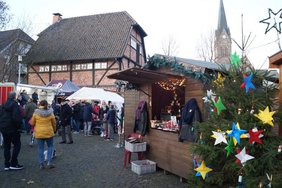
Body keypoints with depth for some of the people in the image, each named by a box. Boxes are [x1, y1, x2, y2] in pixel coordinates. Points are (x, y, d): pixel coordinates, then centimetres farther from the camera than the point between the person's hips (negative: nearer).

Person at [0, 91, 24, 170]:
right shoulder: (15, 105, -15)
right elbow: (16, 117, -22)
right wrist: (18, 126, -11)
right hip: (12, 129, -7)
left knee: (6, 146, 13)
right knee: (17, 145, 5)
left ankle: (7, 165, 18)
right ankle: (13, 164, 4)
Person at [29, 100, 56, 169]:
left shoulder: (36, 113, -6)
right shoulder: (50, 113, -4)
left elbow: (32, 123, 1)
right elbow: (54, 123, 4)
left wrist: (35, 127, 23)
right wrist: (54, 130, 21)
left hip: (39, 133, 0)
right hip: (49, 132, 0)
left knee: (40, 148, 9)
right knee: (50, 146, 15)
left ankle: (41, 164, 11)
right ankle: (49, 162, 6)